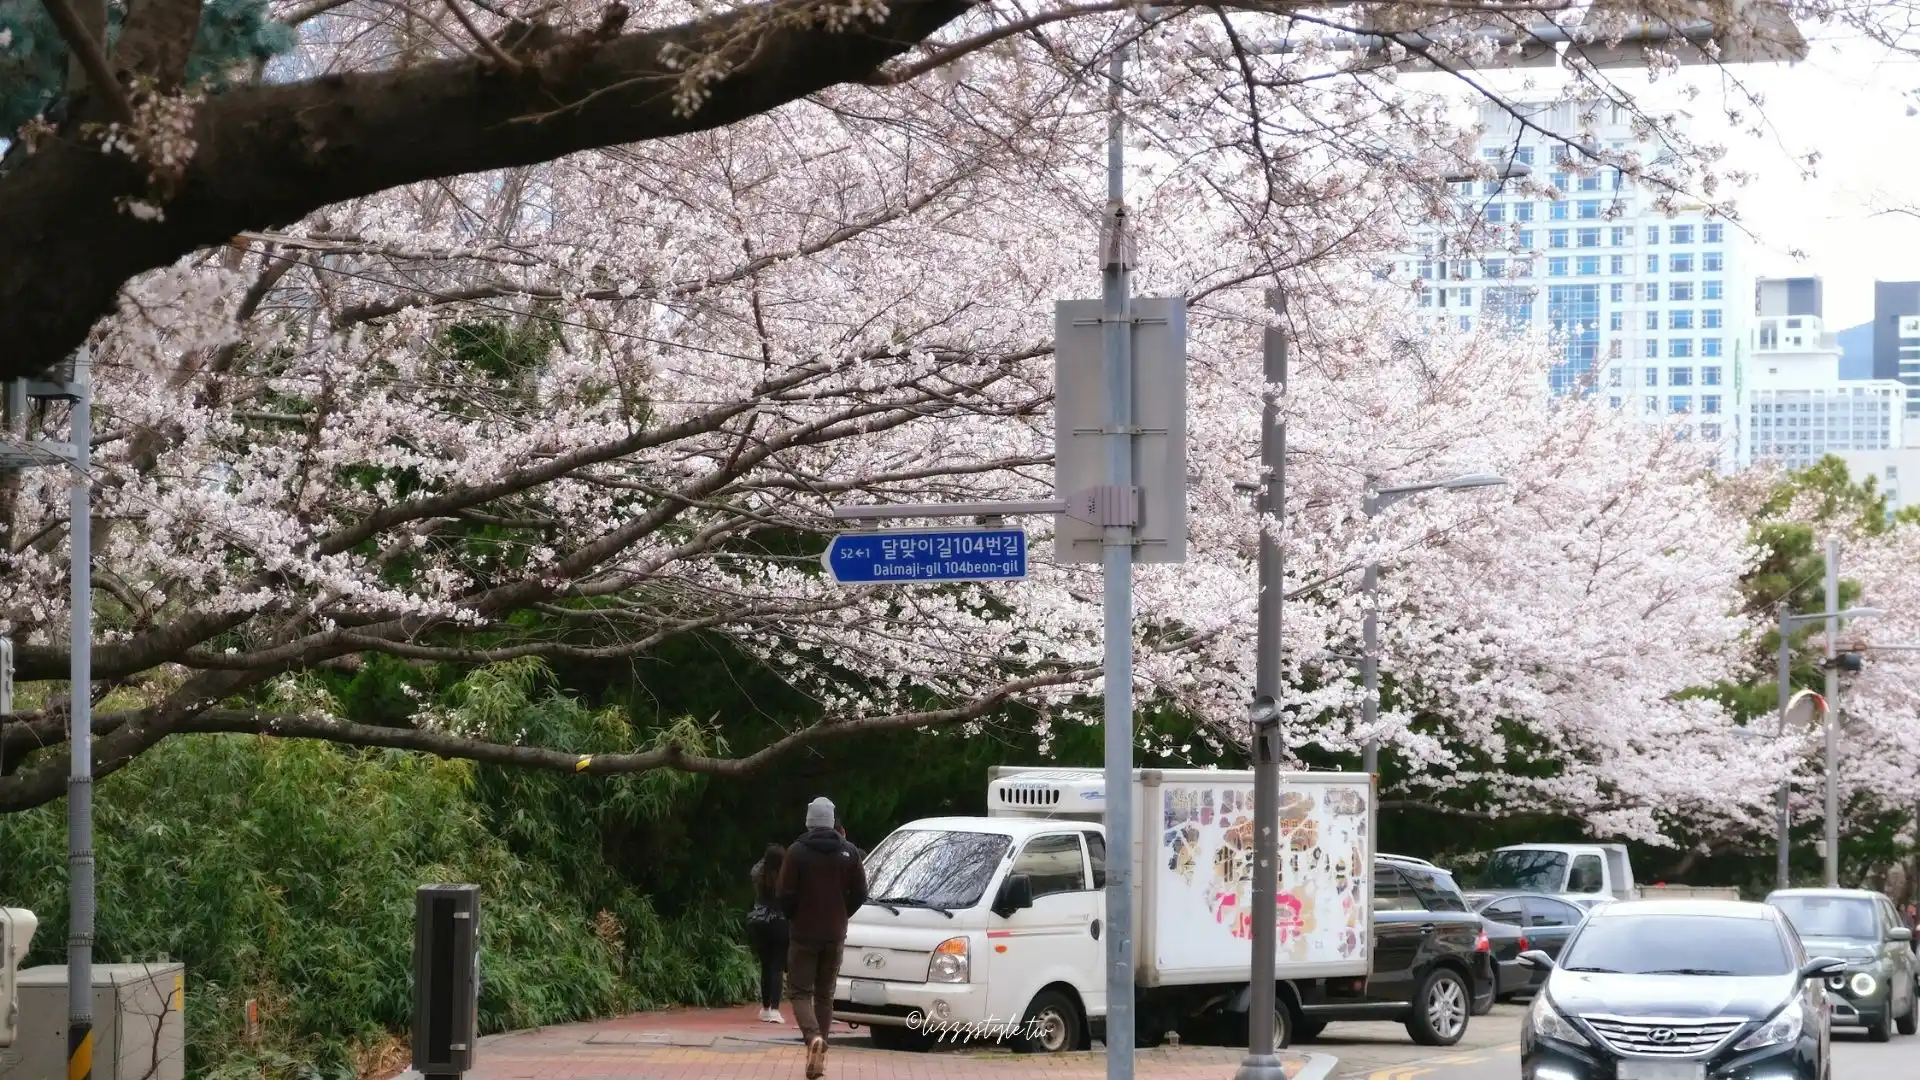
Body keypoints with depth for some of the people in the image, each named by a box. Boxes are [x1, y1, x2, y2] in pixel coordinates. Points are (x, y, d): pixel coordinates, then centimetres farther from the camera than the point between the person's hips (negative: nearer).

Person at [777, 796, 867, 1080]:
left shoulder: (797, 851, -10)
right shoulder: (847, 852, 0)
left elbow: (786, 894, -12)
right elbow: (860, 893, 2)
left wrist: (793, 917, 7)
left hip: (803, 933, -3)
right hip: (835, 934, 3)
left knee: (800, 992, 2)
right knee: (825, 994, 13)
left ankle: (813, 1036, -25)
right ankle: (819, 1056, 10)